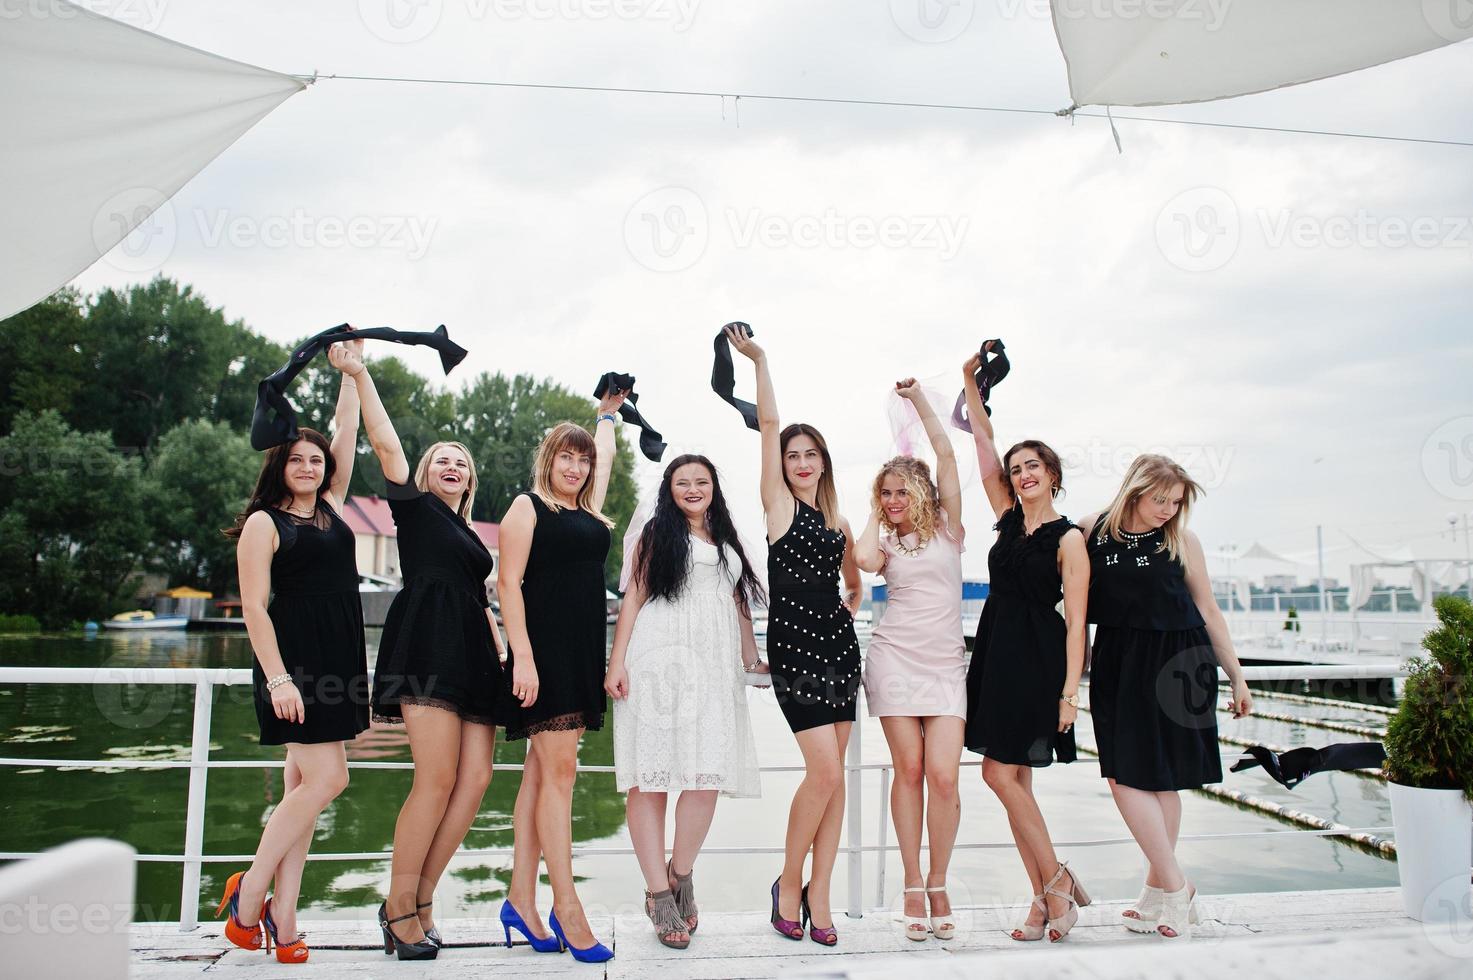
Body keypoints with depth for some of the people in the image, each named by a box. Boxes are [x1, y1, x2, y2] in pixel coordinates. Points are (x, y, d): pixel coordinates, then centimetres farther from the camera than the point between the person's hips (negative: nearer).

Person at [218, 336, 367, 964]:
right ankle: (250, 889, 6)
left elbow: (347, 436, 19)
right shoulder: (264, 523, -2)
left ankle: (279, 916, 9)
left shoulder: (330, 508, 15)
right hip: (294, 663, -7)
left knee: (303, 786, 5)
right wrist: (278, 677, -17)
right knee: (326, 779, -12)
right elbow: (254, 607, -9)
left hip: (338, 664, 7)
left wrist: (352, 373, 19)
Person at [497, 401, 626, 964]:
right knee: (559, 771, -9)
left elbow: (605, 459, 37)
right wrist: (522, 655, -17)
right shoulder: (528, 507, 0)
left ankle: (521, 900, 12)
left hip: (584, 654, 7)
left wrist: (608, 413, 49)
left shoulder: (589, 511, 18)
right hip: (545, 649, -7)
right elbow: (508, 583, -8)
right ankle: (566, 909, -5)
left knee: (543, 770, 7)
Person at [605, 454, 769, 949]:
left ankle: (681, 876, 11)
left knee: (708, 776, -6)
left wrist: (752, 660, 24)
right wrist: (616, 663, -6)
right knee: (650, 774, -6)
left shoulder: (727, 543, 23)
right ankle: (659, 893, 1)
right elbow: (633, 597, 3)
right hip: (659, 661, -4)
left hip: (713, 666, 4)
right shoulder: (656, 533, 10)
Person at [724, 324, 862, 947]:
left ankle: (818, 894, 13)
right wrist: (758, 361, -8)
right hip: (794, 647, -5)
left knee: (833, 772, 3)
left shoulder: (838, 521, 15)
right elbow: (769, 424, -6)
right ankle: (789, 883, 10)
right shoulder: (779, 502, 2)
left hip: (839, 646, 5)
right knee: (823, 770, -12)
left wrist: (850, 605, 13)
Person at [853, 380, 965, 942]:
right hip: (894, 658, 1)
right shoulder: (886, 543, 12)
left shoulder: (947, 527, 8)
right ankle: (913, 889, 11)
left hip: (945, 664, -1)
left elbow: (946, 454, 1)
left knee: (943, 775, -10)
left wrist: (917, 398, 6)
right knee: (909, 770, 0)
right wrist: (874, 515, 4)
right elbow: (864, 560, -13)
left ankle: (938, 887, 9)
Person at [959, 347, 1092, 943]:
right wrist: (971, 381, 7)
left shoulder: (1067, 539, -6)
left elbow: (1076, 620, -10)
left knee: (1001, 773, -9)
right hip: (998, 655, 7)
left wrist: (1070, 690, -16)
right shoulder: (1009, 519, 9)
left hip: (1039, 661, -7)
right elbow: (983, 444, 9)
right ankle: (1047, 896, 14)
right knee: (1013, 780, 6)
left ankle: (1056, 881, 6)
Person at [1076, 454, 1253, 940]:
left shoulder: (1182, 541, -2)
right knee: (1123, 774, -3)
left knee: (1162, 777, 3)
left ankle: (1162, 887, 14)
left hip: (1177, 664, -1)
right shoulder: (1093, 531, -1)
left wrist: (1237, 676, 8)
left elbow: (1209, 612, 5)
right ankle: (1172, 887, 9)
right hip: (1117, 665, 1)